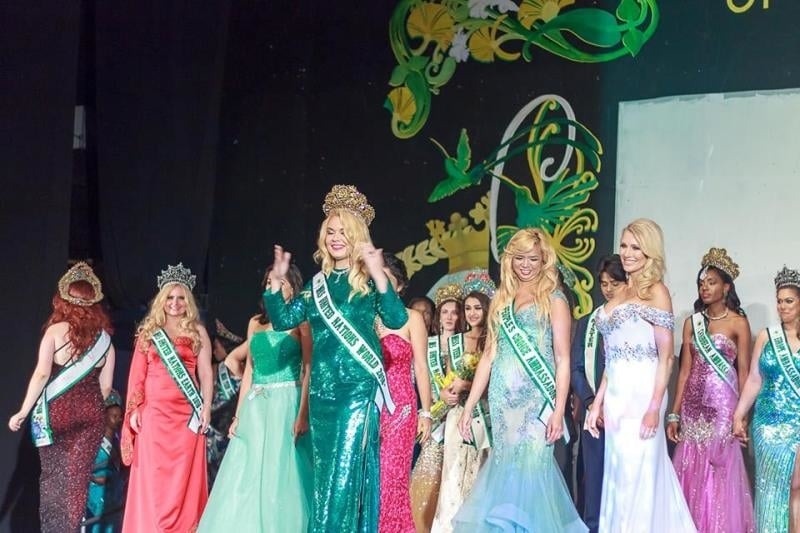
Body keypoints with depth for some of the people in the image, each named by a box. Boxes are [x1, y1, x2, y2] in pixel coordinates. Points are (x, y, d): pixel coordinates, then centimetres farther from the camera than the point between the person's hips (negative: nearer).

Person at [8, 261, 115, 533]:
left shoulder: (56, 330, -5)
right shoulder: (104, 337, 5)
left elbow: (42, 374, -13)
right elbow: (105, 385, 5)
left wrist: (23, 412, -7)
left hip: (57, 410, -2)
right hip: (91, 413, 2)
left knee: (53, 476, 9)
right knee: (77, 478, 5)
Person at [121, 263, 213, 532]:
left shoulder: (197, 332, 8)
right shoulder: (148, 331, 12)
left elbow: (206, 372, 4)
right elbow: (138, 373, 10)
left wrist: (206, 406, -7)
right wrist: (134, 409, 2)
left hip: (186, 413, -1)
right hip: (153, 412, 1)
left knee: (183, 475, -3)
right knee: (152, 476, -1)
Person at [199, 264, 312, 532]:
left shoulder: (301, 321, 0)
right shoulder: (255, 322, 15)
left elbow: (309, 370, -8)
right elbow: (249, 370, 16)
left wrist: (303, 414, -18)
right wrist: (238, 414, 10)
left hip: (286, 402, -5)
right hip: (256, 405, 5)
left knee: (281, 473, -6)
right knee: (245, 475, 4)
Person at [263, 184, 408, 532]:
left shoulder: (369, 280, -1)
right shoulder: (318, 283, 13)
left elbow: (397, 320, -15)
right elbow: (283, 320, 9)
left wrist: (379, 275, -27)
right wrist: (276, 281, -5)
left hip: (359, 387, -5)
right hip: (322, 389, 5)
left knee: (349, 469, -8)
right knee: (325, 470, 9)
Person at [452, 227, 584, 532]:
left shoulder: (554, 300, 2)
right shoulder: (501, 300, 14)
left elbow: (563, 360, -3)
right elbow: (488, 357, 13)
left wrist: (559, 411, -13)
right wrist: (469, 407, 9)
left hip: (536, 400, -4)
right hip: (502, 400, 4)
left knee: (530, 467, -7)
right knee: (505, 468, 4)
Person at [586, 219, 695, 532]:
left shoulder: (656, 291, -6)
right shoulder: (623, 293, 15)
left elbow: (666, 356, -11)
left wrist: (654, 407, -18)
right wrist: (598, 401, 13)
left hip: (641, 393, -7)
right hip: (616, 396, 7)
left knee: (638, 474, -3)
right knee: (618, 475, 10)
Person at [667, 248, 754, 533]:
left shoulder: (738, 323, -1)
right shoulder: (692, 322, 9)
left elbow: (744, 373, -1)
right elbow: (685, 370, 7)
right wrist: (674, 414, 3)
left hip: (723, 404, -4)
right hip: (693, 405, 4)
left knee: (720, 471, -2)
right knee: (692, 471, 5)